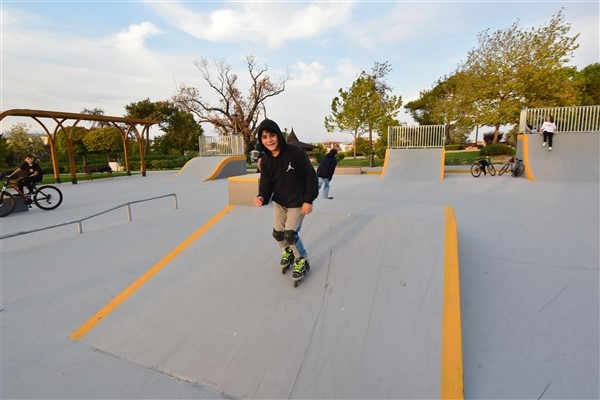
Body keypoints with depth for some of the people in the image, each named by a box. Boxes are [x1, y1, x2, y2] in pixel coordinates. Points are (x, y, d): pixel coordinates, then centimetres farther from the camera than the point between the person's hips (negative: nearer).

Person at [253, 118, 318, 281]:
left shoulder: (295, 152, -21)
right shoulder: (266, 161, -6)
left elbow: (311, 176, -16)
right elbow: (266, 184, -6)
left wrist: (309, 200, -17)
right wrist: (262, 197, -28)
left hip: (298, 203, -5)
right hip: (279, 203, 6)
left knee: (290, 234, -11)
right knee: (278, 233, 14)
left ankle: (302, 262, 17)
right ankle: (287, 252, 47)